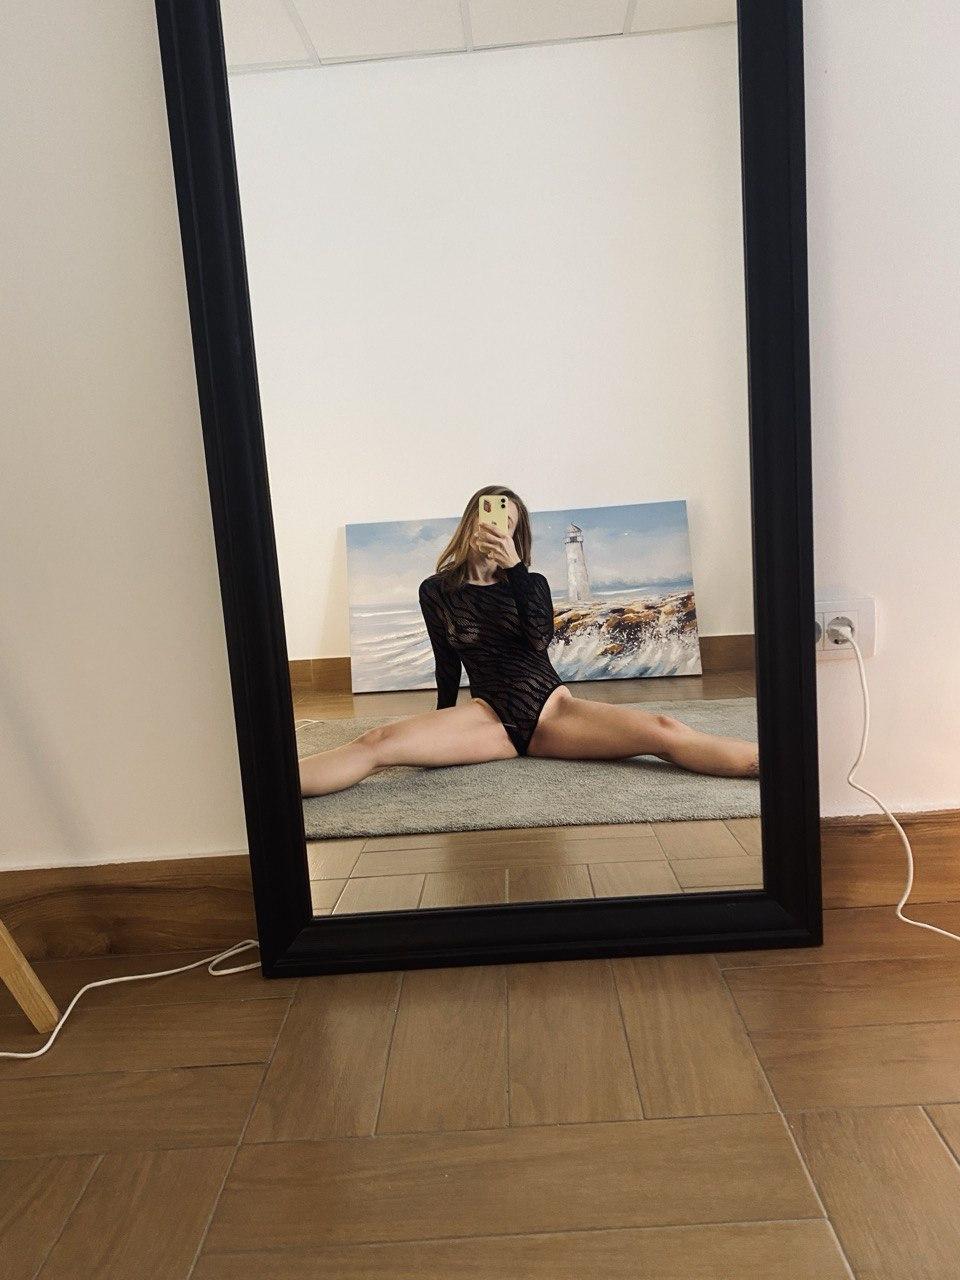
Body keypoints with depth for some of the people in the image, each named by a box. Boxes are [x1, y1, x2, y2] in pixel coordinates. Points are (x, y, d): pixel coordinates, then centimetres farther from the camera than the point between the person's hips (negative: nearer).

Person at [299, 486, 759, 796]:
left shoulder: (530, 583, 9)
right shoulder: (437, 591, 7)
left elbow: (540, 639, -12)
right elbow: (448, 669, 13)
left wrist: (515, 567, -19)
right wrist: (440, 736, 17)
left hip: (550, 708, 1)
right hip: (489, 715, -1)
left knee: (663, 732, -21)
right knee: (379, 743, -27)